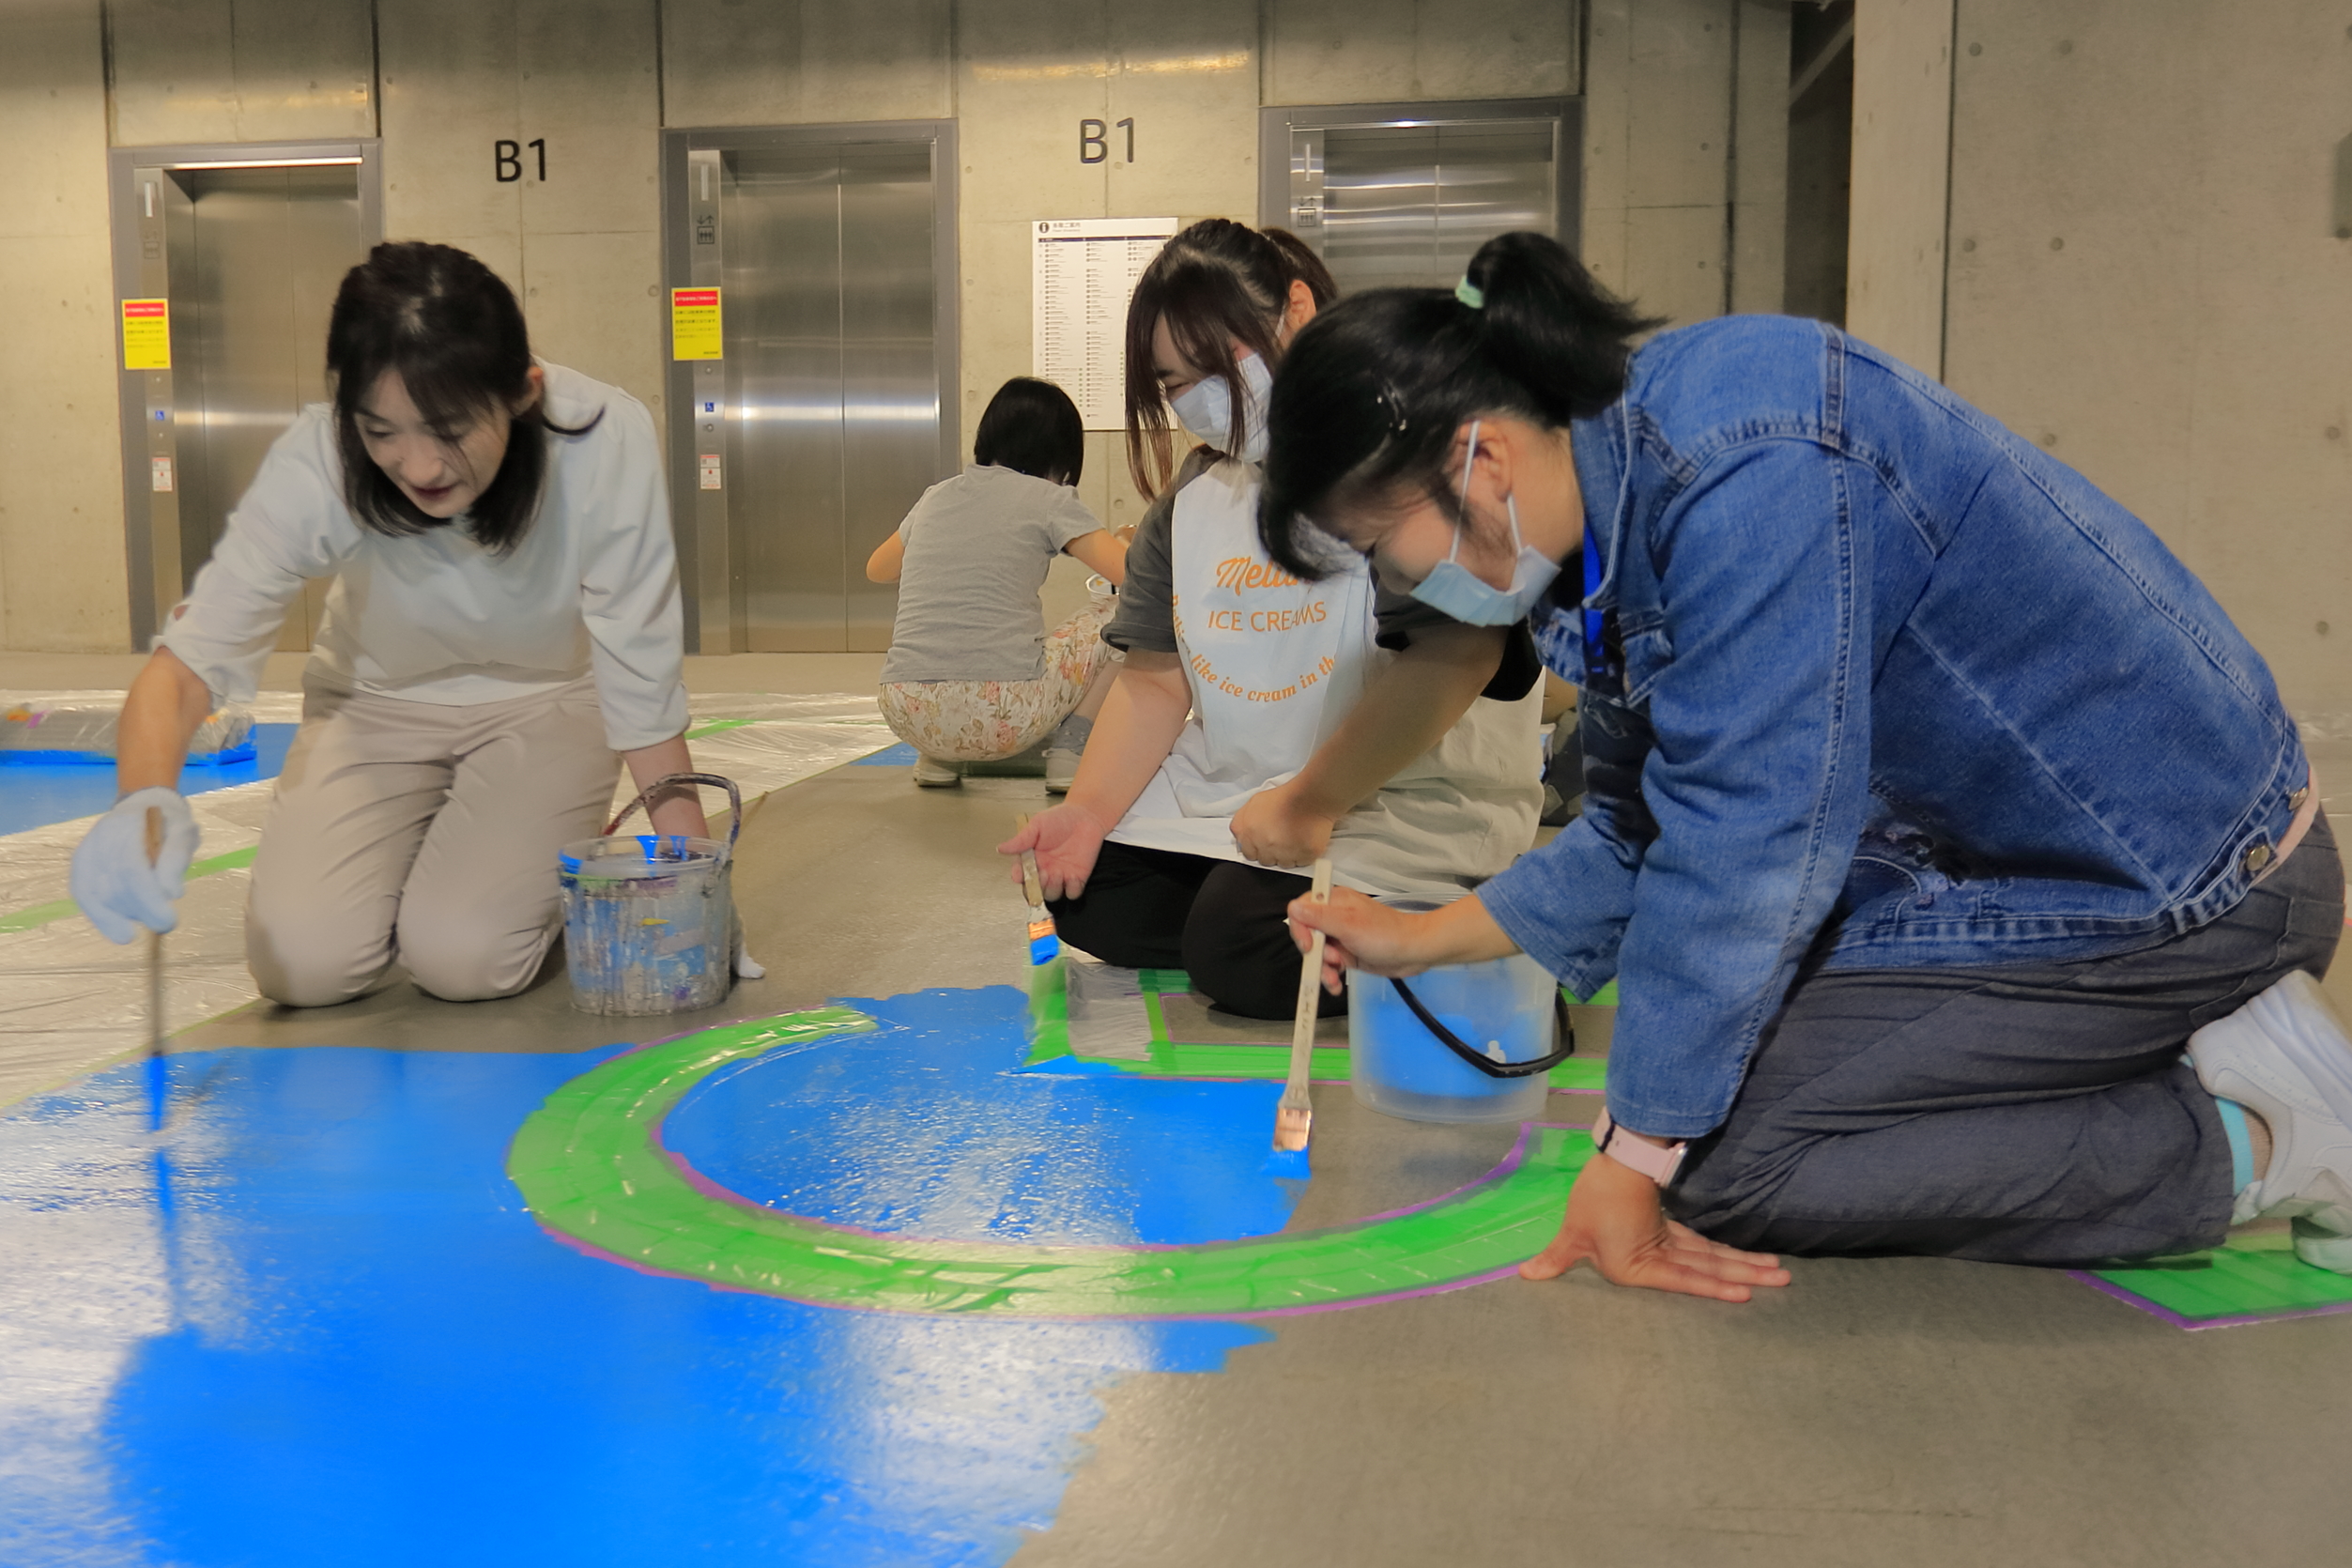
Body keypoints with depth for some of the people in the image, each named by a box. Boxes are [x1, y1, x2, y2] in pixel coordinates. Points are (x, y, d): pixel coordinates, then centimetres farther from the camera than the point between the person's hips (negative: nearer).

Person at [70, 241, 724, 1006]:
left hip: (549, 699, -1)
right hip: (380, 701, 2)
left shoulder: (605, 441, -33)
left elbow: (644, 681, -24)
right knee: (302, 962, -13)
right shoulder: (314, 467, -29)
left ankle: (546, 867, 15)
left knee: (466, 957, -20)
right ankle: (420, 846, 20)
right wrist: (145, 797, -49)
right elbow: (190, 659, -26)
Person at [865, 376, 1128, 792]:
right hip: (1002, 714, -5)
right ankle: (1068, 748, 7)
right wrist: (1121, 543, 22)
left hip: (908, 716, 5)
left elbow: (877, 569, 36)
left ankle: (938, 758, 22)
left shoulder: (936, 496, 19)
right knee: (1114, 613, 18)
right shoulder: (1048, 498, 4)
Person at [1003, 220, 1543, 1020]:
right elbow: (1157, 677, 9)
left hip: (1407, 800, -8)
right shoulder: (1192, 493, 9)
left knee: (1242, 950, -26)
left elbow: (1450, 656, -28)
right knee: (1082, 888, -2)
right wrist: (1090, 807, -8)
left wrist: (1308, 806, -23)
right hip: (1224, 788, 9)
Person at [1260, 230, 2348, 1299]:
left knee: (1718, 1150, -13)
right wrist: (1418, 941, 15)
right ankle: (2186, 1039, 11)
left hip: (2182, 883, -10)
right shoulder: (1615, 499, 3)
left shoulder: (1746, 476, -28)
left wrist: (1633, 1162, -19)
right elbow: (1640, 836, 14)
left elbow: (1739, 847, -27)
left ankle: (2247, 1145, -5)